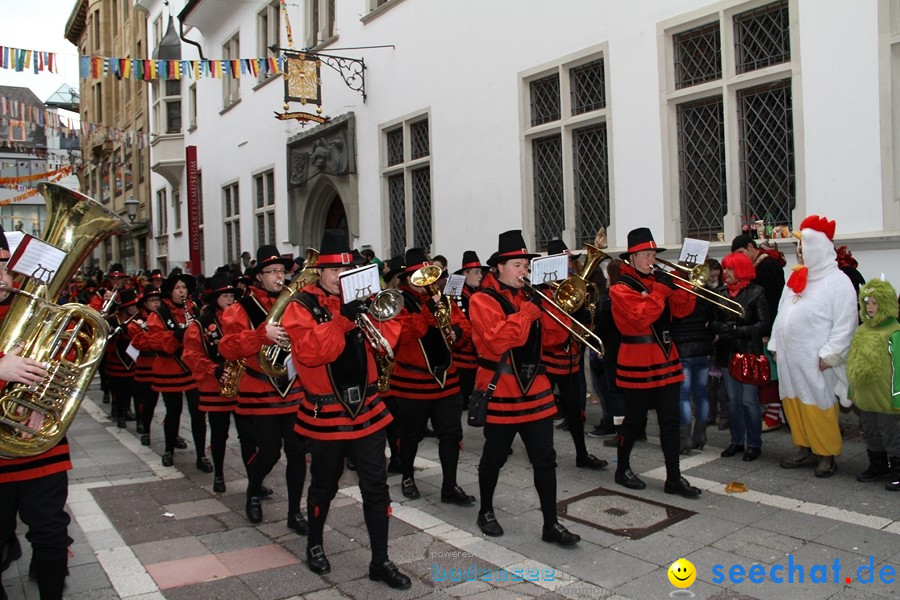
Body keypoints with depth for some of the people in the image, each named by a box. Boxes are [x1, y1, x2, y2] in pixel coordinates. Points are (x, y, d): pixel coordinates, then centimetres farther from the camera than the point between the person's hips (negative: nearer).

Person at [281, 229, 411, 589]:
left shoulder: (360, 301, 6)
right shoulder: (301, 306, -7)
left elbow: (385, 342, -1)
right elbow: (309, 353, -22)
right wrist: (342, 318, -29)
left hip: (367, 410, 4)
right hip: (325, 414, -3)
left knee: (376, 487, 5)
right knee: (324, 486, 14)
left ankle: (380, 562, 17)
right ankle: (315, 545, 39)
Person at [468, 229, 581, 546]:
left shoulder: (530, 297, 11)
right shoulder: (482, 300, -9)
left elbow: (555, 337, 5)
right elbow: (499, 341, -24)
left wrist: (549, 305, -11)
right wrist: (529, 309, -23)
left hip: (535, 391, 5)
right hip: (500, 393, -5)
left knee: (545, 460, 4)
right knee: (494, 459, 10)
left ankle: (551, 524, 12)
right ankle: (486, 512, 31)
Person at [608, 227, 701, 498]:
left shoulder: (659, 280, 12)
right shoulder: (621, 288, -9)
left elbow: (683, 310, 4)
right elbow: (641, 318, -23)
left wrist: (682, 285, -11)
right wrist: (660, 289, -22)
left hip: (666, 360, 6)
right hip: (637, 363, -6)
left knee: (670, 422, 6)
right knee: (634, 420, 6)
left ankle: (674, 478, 13)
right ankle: (623, 469, 25)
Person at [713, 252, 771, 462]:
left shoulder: (756, 292, -5)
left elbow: (764, 326, -10)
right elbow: (714, 321, 9)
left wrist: (739, 330, -18)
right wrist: (723, 328, -12)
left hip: (749, 353, -5)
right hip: (728, 352, 5)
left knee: (749, 401, -2)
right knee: (733, 400, 11)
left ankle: (754, 444, 11)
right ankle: (736, 441, 22)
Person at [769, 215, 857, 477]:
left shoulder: (837, 281, -7)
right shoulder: (795, 278, 16)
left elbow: (845, 325, -12)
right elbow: (781, 315, 20)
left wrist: (829, 355, -16)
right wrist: (775, 344, 15)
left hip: (815, 361, -7)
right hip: (789, 357, 7)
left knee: (819, 408, -2)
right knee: (793, 404, 10)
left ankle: (827, 455, 11)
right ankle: (805, 449, 22)